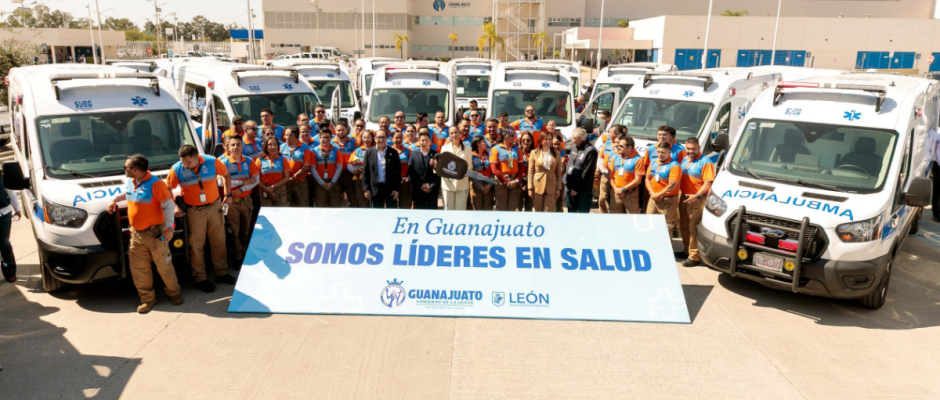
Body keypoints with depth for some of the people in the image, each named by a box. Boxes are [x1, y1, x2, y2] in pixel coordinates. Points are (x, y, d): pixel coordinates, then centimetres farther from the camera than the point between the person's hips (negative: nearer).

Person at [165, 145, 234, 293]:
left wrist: (227, 194, 2)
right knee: (196, 244, 2)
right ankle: (200, 279, 13)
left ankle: (221, 273, 24)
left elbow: (226, 175, 4)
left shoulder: (212, 162, -13)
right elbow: (168, 189, -3)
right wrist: (174, 206, -12)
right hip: (194, 211, -2)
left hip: (214, 207, 2)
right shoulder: (177, 169, -14)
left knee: (219, 241, 10)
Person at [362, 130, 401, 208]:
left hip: (390, 188, -1)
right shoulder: (369, 152, 2)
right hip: (375, 188, 1)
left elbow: (398, 171, 0)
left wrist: (397, 189, -5)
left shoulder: (393, 152, 0)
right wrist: (366, 188, -3)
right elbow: (365, 171, 3)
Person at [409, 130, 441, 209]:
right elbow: (411, 172, -1)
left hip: (432, 190, -1)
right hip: (418, 190, 1)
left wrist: (431, 186, -11)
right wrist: (420, 185, -9)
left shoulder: (436, 155, 1)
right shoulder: (413, 154, 4)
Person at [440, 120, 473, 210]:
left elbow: (469, 166, 6)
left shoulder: (467, 148, 6)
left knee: (461, 209, 2)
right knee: (448, 209, 5)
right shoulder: (445, 148, 9)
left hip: (462, 184, -1)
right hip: (448, 183, 1)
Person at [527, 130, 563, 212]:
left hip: (551, 187, 1)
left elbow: (559, 173, 7)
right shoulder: (534, 153, 2)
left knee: (549, 212, 0)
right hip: (537, 186, -1)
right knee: (537, 211, 5)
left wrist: (558, 188, 1)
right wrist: (530, 188, -5)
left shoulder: (557, 154, 7)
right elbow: (530, 172, 0)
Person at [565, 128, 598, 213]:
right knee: (571, 212, 17)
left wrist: (576, 188, -13)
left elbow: (586, 173, -16)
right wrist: (567, 182, 7)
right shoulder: (575, 148, 11)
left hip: (583, 190, -8)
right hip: (570, 188, 8)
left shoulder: (590, 151, -15)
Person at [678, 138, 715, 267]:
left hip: (698, 199, -8)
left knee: (693, 228, -9)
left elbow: (708, 183, -17)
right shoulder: (685, 160, 14)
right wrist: (679, 192, 10)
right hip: (684, 197, 8)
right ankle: (687, 250, 32)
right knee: (683, 226, 16)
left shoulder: (705, 162, -10)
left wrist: (697, 196, -26)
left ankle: (694, 257, -4)